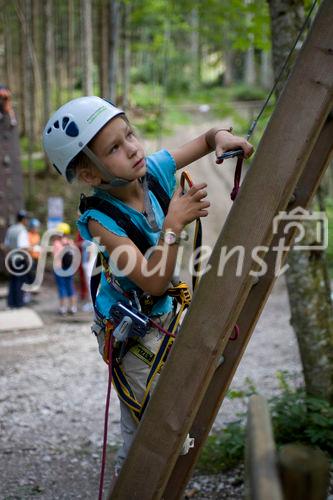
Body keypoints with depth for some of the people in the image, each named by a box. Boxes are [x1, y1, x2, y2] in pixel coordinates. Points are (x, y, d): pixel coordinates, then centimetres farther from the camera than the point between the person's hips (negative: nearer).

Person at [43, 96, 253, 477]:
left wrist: (222, 137, -23)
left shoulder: (155, 169, -17)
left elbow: (205, 139, -1)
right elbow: (155, 282, -35)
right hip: (132, 333, -7)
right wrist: (174, 224, -41)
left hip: (164, 315, 7)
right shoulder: (101, 221, -32)